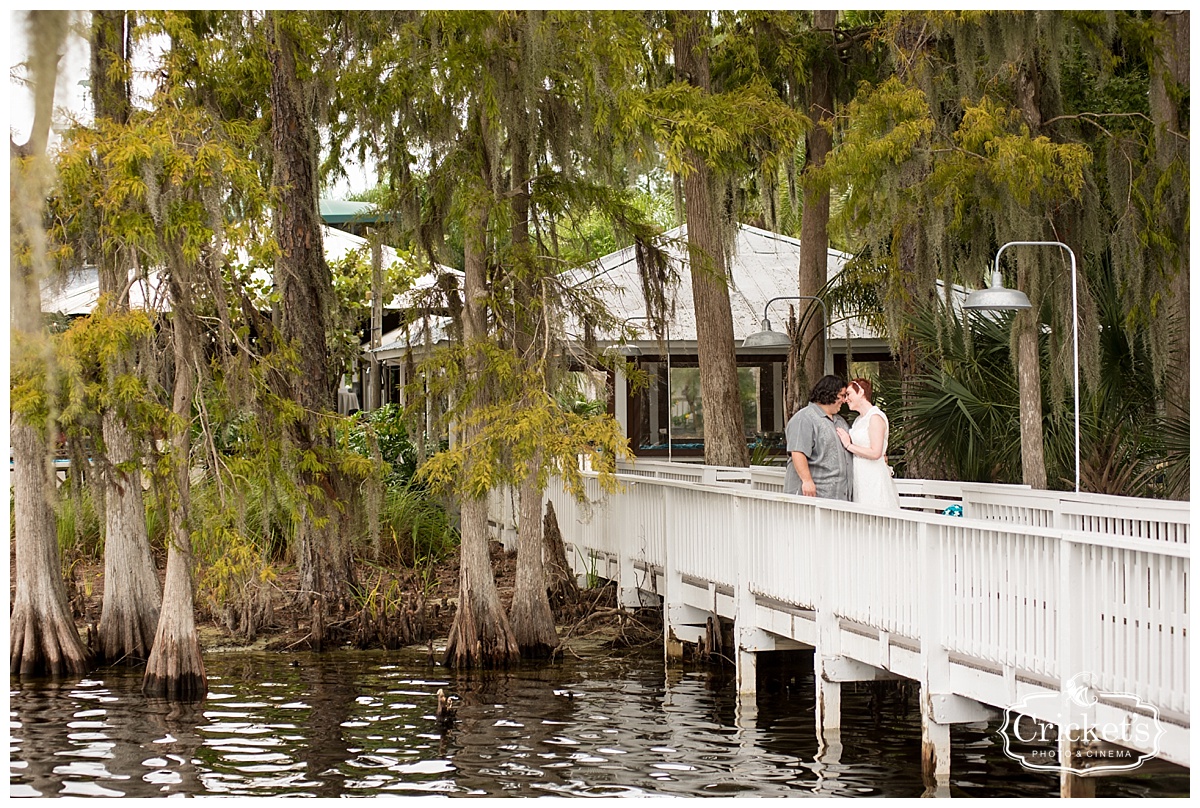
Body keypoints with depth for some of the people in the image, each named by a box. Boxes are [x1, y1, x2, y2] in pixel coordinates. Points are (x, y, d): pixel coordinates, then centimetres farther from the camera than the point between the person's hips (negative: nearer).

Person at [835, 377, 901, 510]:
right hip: (860, 477, 9)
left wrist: (849, 445, -10)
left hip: (873, 478, -9)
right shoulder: (859, 419, 18)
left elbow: (875, 453, -18)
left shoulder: (875, 417, -10)